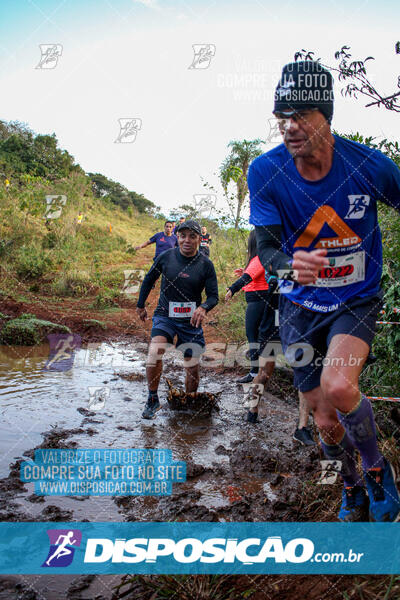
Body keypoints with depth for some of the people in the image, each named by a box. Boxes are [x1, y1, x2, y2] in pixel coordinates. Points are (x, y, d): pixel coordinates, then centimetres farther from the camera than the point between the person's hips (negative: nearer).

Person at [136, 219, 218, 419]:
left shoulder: (206, 264, -6)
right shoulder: (166, 257, -4)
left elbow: (213, 296, -4)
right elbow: (149, 279, 12)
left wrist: (203, 308, -26)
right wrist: (141, 305, 18)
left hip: (191, 320, 1)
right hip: (165, 315, 0)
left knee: (192, 367, 3)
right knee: (155, 350, -26)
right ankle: (152, 400, -8)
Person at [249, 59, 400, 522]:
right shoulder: (265, 171, -15)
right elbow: (265, 245, -18)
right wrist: (290, 265, -40)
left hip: (356, 299, -1)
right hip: (300, 306, 2)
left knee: (337, 387, -30)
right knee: (326, 421, 7)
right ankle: (352, 488, 40)